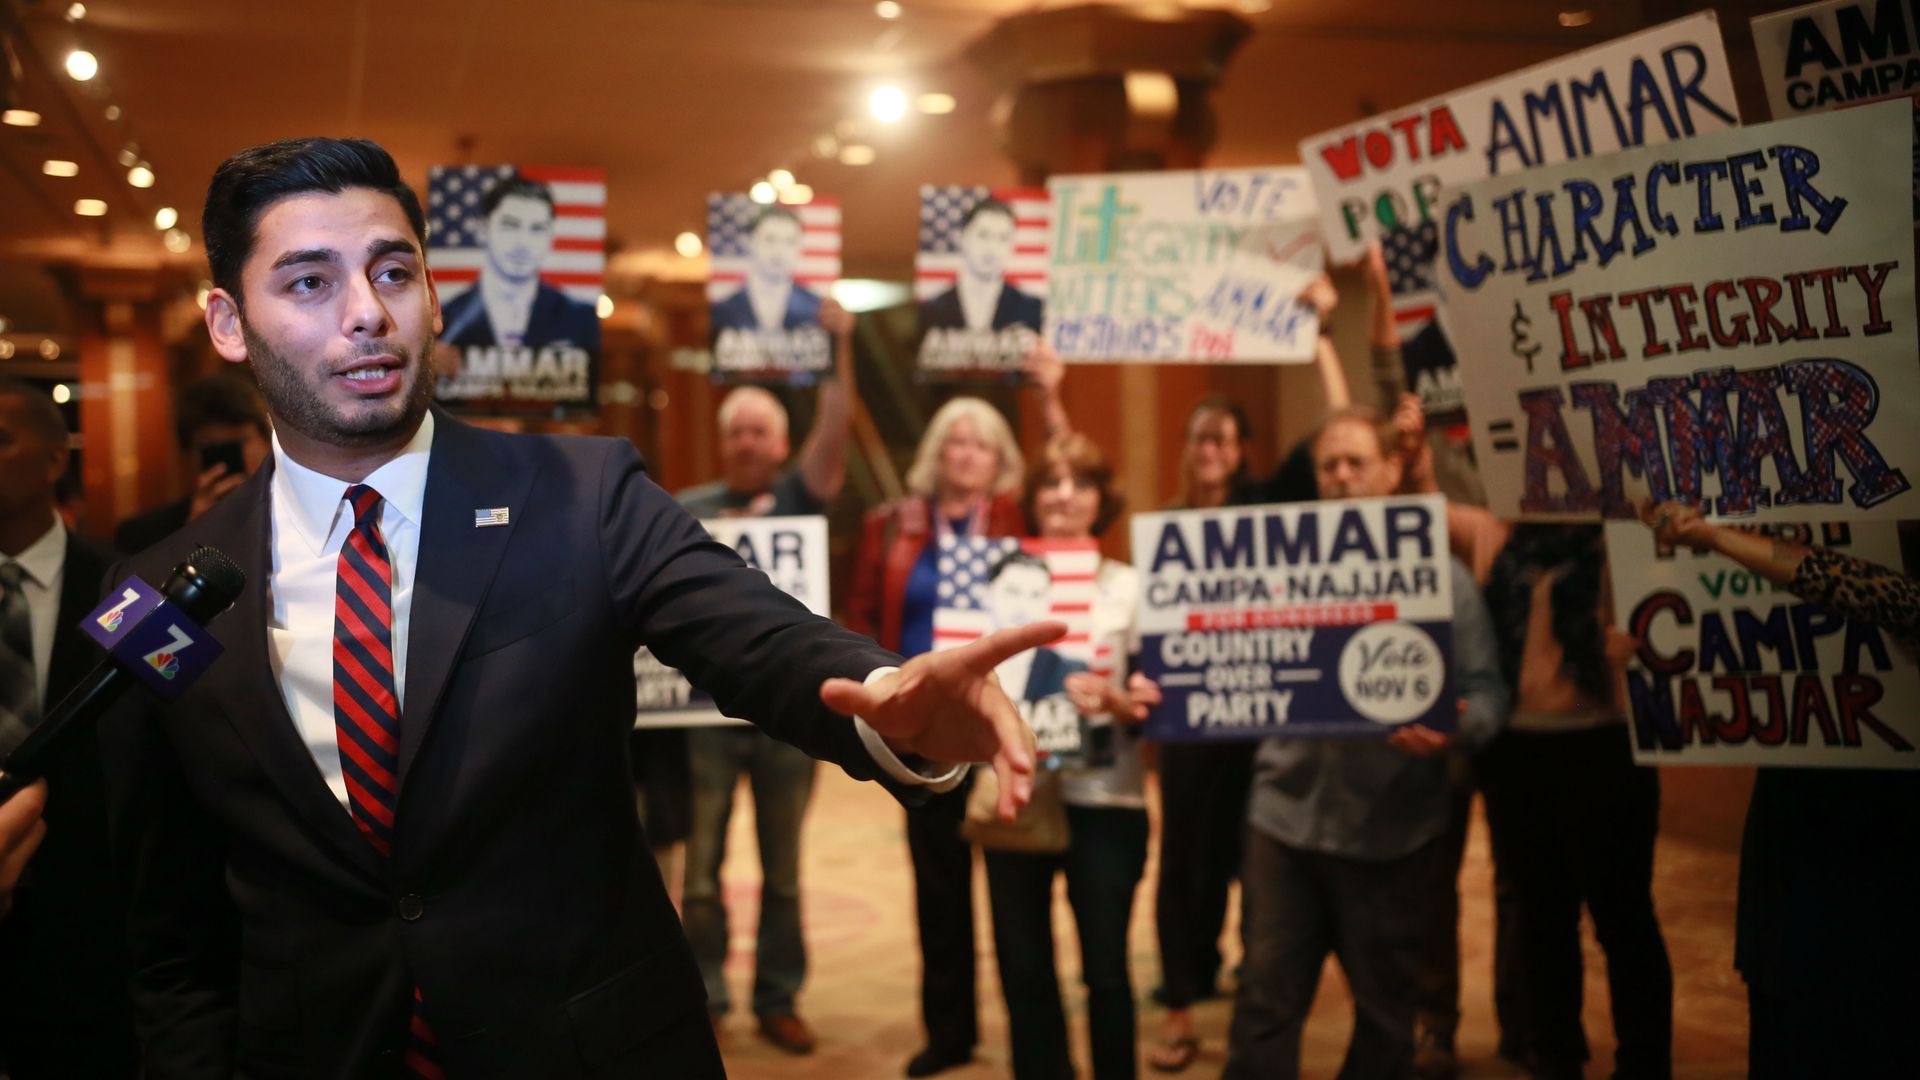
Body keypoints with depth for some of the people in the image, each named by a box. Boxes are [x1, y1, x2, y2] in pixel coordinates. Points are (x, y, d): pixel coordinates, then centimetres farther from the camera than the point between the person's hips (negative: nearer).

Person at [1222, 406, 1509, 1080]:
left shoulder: (1439, 575, 2)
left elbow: (1485, 691, -2)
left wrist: (1453, 729, -23)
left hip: (1390, 828, -1)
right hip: (1286, 815, 1)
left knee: (1384, 1005, 12)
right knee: (1265, 1004, 2)